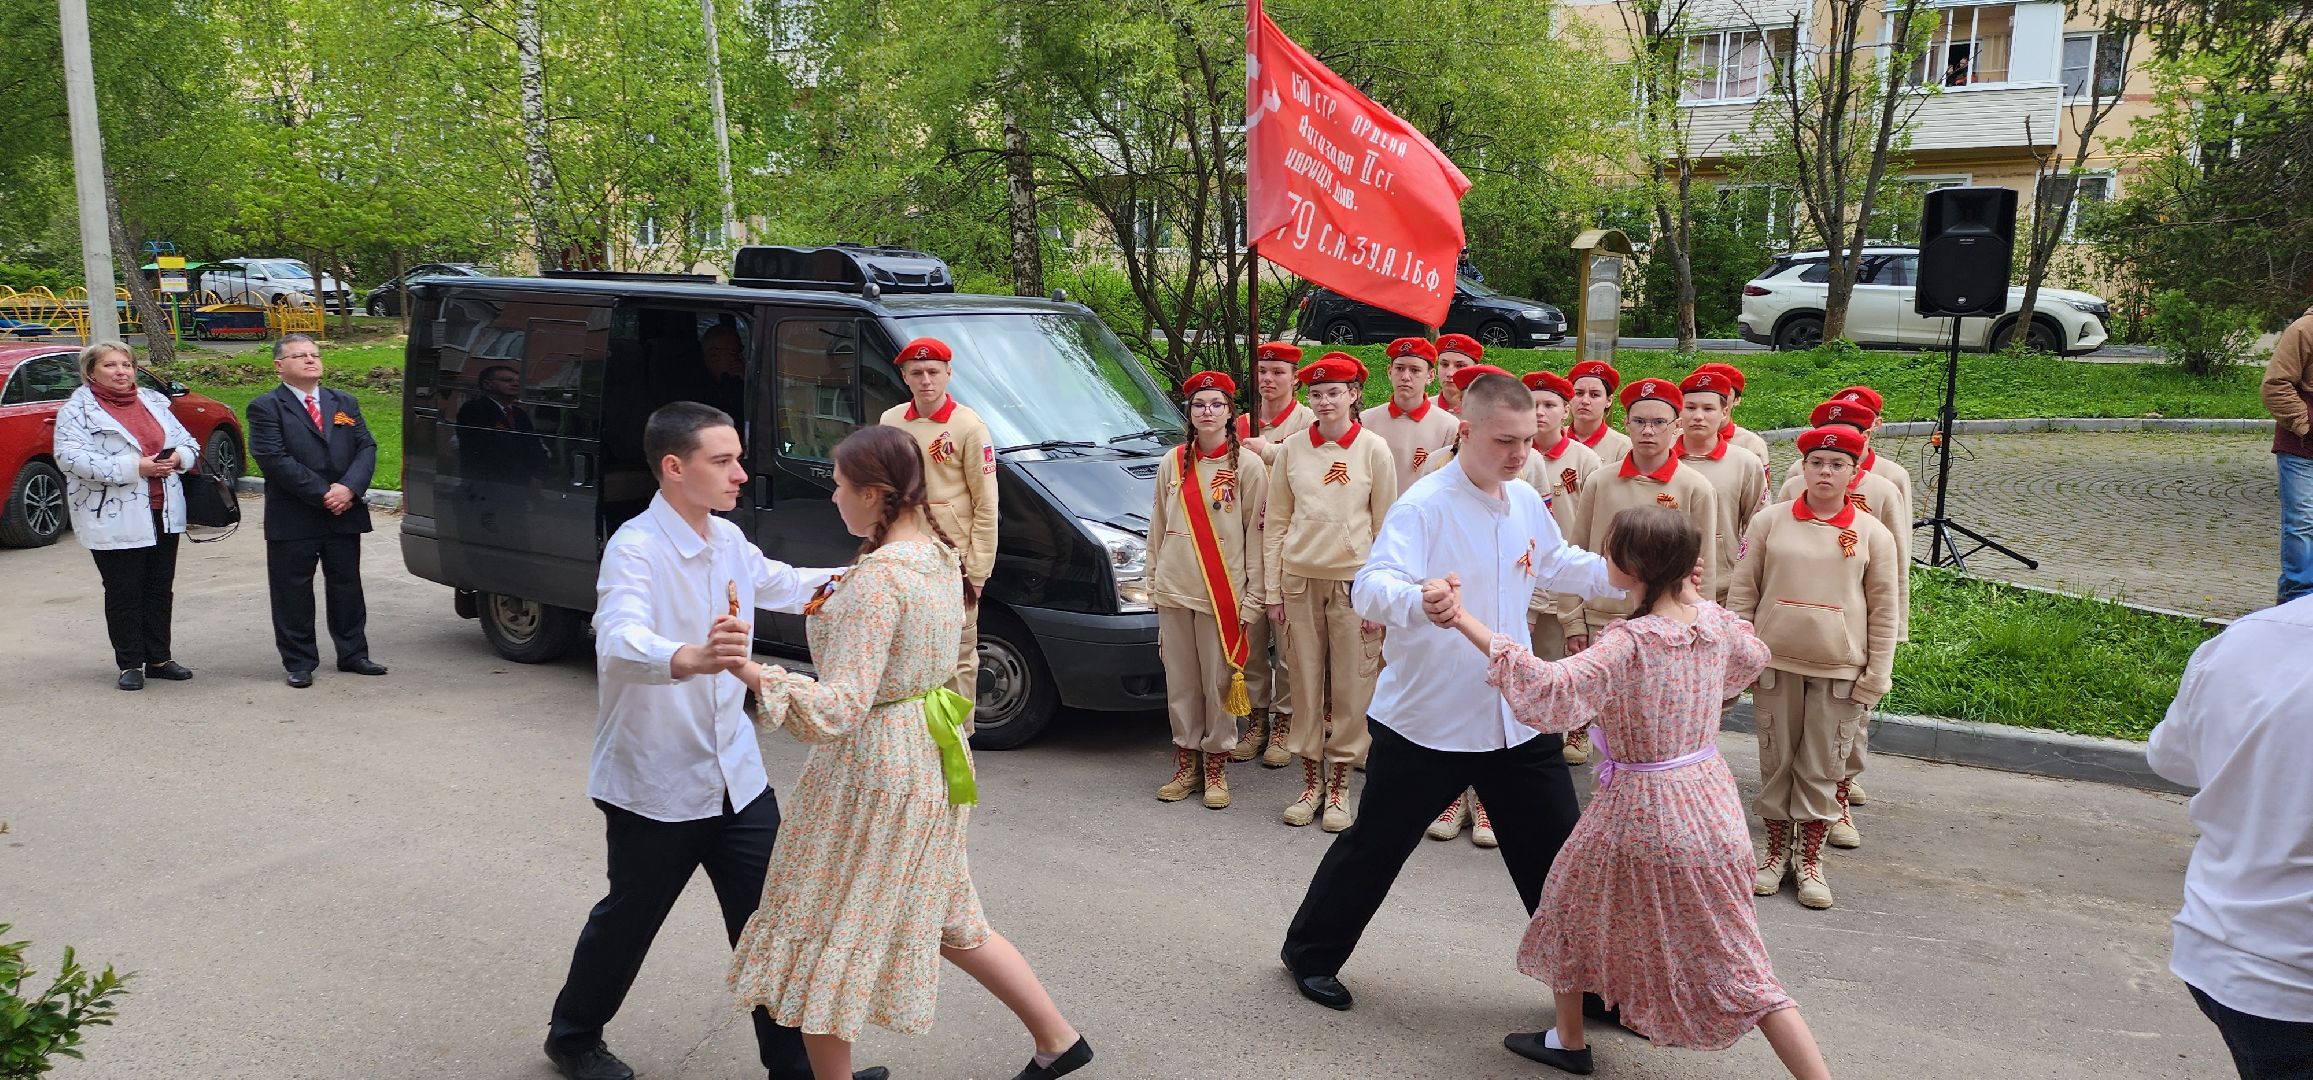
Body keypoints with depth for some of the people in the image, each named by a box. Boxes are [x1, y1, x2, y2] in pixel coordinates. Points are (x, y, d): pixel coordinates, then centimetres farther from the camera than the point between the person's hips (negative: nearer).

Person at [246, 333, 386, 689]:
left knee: (347, 587, 12)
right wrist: (322, 495, -17)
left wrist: (349, 488, -12)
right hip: (293, 520, -4)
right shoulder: (265, 407, -4)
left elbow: (366, 447, 6)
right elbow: (274, 459, -13)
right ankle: (299, 663, 12)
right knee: (293, 593, 3)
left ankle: (353, 653, 23)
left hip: (344, 515, 4)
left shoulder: (345, 403, 13)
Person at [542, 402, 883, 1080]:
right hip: (655, 788, -6)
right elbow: (620, 645, -39)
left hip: (736, 776, 6)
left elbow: (783, 586, 26)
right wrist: (692, 659, -59)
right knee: (627, 922, 13)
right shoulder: (635, 548, -20)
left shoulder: (729, 541, 5)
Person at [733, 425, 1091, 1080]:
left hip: (871, 772, -9)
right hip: (931, 759, 10)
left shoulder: (877, 577, -24)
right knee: (947, 922, 24)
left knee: (819, 939, 8)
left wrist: (752, 672, -42)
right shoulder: (940, 554, 3)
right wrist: (835, 610, 14)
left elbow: (837, 710, -31)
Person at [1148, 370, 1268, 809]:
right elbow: (1158, 527, 15)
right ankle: (1186, 763, 18)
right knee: (1180, 682, 7)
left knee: (1219, 682, -1)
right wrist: (1154, 578, 11)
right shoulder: (1173, 463, 10)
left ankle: (1216, 766, 11)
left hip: (1223, 592, -3)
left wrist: (1254, 596, -8)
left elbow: (1257, 534, -3)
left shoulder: (1248, 465, -2)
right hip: (1174, 590, 4)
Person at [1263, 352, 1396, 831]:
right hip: (1299, 580, 2)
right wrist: (1273, 589, 3)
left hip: (1353, 580, -2)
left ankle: (1339, 786, 14)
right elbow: (1276, 522, 8)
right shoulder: (1291, 450, 5)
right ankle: (1311, 782, 18)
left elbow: (1386, 526, 0)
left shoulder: (1373, 449, -1)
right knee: (1305, 684, 7)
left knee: (1351, 688, 2)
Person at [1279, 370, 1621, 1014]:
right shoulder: (1425, 505, -18)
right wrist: (1417, 599, -53)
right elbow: (1370, 587, -32)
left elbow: (1557, 567, 25)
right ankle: (1309, 953, 30)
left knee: (1555, 852, 10)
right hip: (1427, 720, -5)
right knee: (1376, 846, 10)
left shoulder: (1528, 504, 4)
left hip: (1517, 717, 6)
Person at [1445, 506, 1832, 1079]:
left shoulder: (1628, 643, -24)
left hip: (1637, 809, -6)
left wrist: (1472, 627, -33)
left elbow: (1550, 688, -34)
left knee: (1575, 907, 21)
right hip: (1708, 802, 6)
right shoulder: (1713, 621, -4)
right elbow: (1749, 659, 18)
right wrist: (1691, 595, 20)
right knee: (1736, 962, 11)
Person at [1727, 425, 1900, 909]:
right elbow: (1742, 592, 4)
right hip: (1776, 664, 0)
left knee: (1823, 769, 7)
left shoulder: (1873, 534, 1)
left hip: (1840, 670, 0)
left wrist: (1876, 676, 0)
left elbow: (1884, 610, 4)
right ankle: (1777, 850, 25)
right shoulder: (1770, 521, 0)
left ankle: (1809, 858, 21)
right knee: (1776, 761, 10)